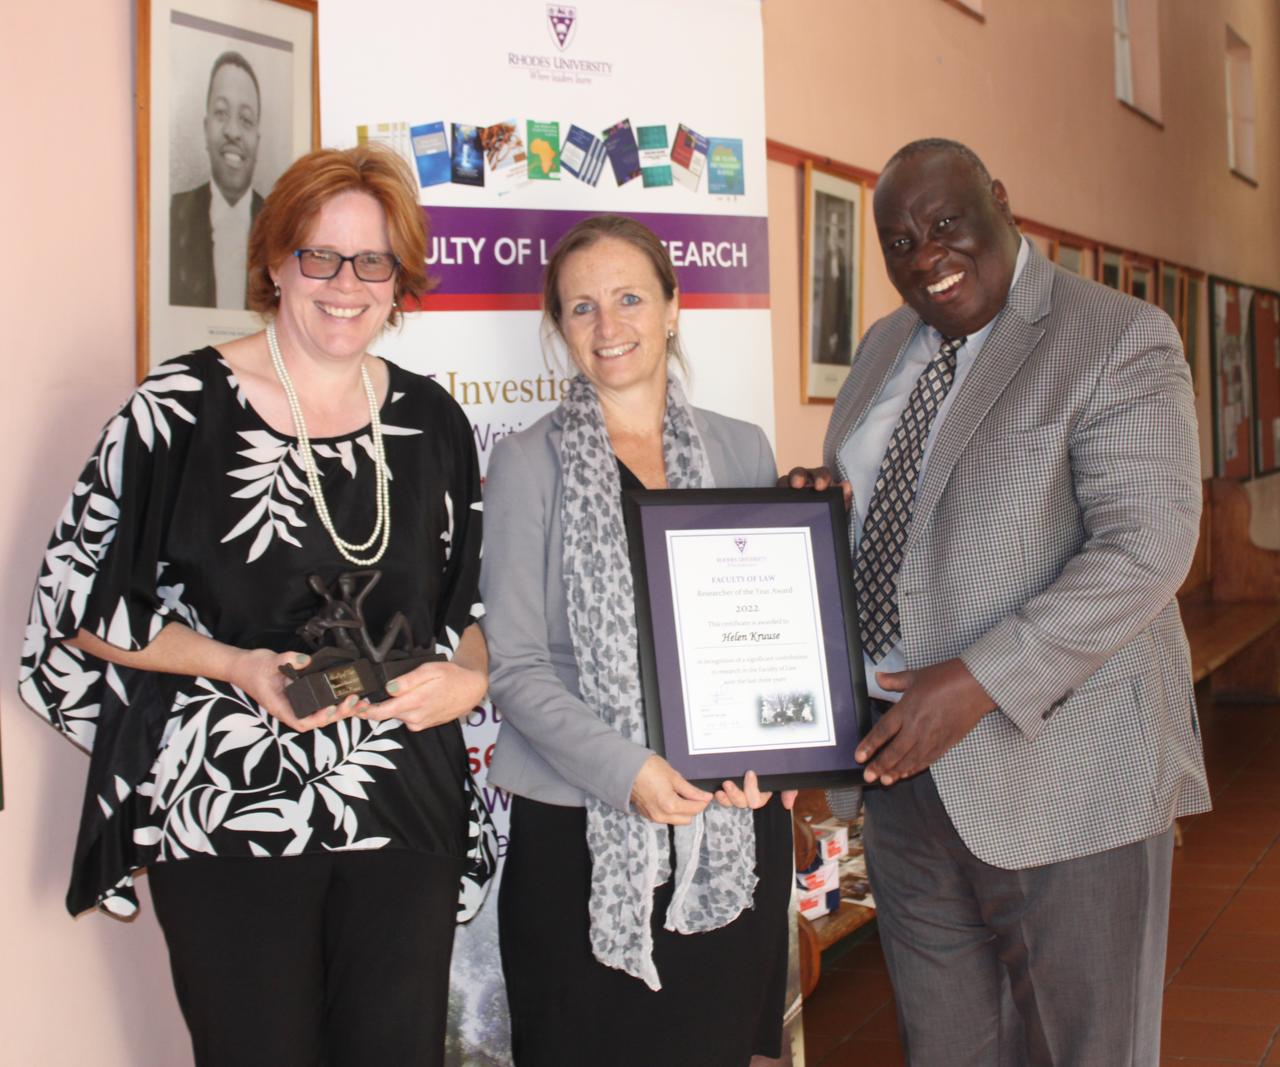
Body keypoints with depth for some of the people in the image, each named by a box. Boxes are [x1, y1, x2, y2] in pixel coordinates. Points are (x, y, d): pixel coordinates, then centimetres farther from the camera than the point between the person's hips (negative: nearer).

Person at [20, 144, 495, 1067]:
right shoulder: (182, 408, -4)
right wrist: (237, 667, -15)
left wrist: (469, 675, -4)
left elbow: (476, 602, 18)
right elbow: (81, 599, -3)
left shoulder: (431, 420, 8)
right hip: (227, 818, -3)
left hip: (407, 818, 4)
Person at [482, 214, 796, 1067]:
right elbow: (514, 663, -4)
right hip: (583, 829, -2)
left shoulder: (742, 451, 9)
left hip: (734, 825, 3)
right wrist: (624, 769, -18)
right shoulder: (530, 462, 0)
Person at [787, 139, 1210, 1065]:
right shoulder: (886, 348, 13)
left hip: (1059, 771, -6)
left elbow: (1145, 550, -20)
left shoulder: (1118, 342, -11)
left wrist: (978, 683, -26)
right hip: (908, 757, 7)